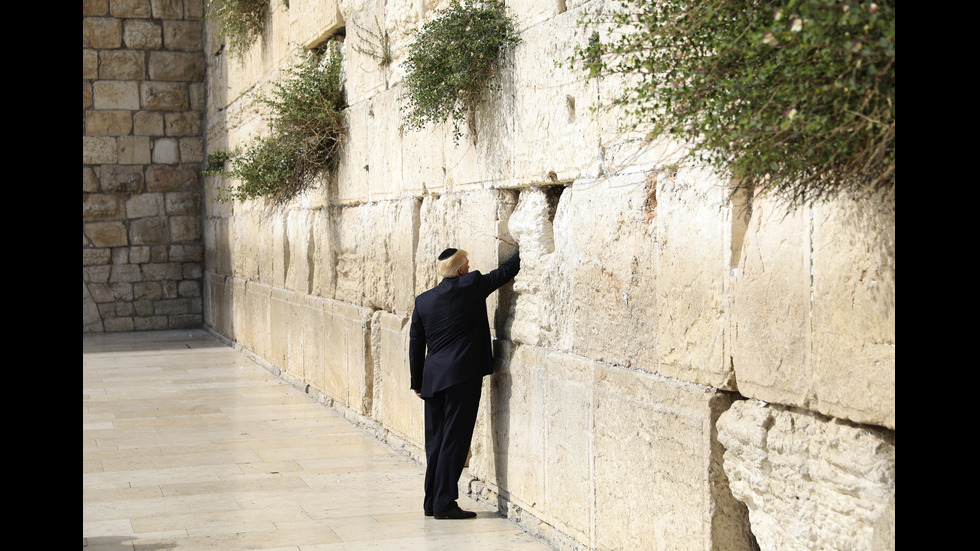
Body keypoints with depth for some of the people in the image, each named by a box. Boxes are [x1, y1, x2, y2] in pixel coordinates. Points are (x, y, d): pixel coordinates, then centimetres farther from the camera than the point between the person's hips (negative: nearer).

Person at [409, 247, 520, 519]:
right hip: (463, 375, -5)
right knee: (455, 439, -3)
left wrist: (417, 382, 19)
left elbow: (416, 344, 13)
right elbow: (506, 270, 8)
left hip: (432, 377, 5)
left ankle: (432, 502, 16)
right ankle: (444, 503, -3)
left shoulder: (423, 300, 9)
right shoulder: (472, 286, -5)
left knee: (435, 440, 11)